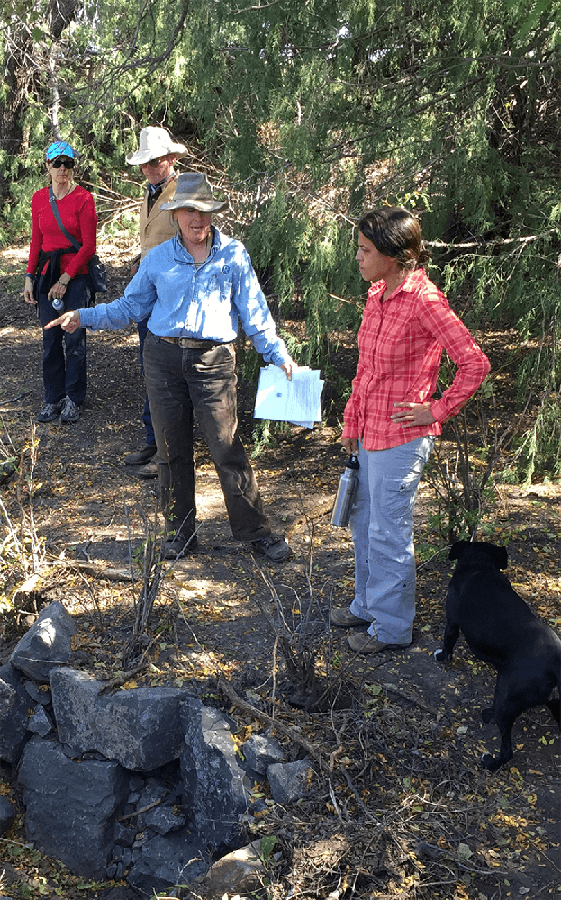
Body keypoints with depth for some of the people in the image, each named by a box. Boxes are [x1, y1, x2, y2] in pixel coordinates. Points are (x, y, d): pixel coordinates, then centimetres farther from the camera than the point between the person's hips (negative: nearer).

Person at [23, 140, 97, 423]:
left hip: (76, 275, -4)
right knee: (50, 339, 6)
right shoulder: (39, 198, 8)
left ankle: (73, 400, 13)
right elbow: (36, 241, 13)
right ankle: (53, 398, 17)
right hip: (47, 274, 4)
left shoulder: (83, 198, -6)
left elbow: (88, 245, -8)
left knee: (74, 338, -1)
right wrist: (29, 277, 6)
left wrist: (65, 279, -11)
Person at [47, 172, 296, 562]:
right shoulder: (158, 258, 8)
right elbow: (130, 307, 14)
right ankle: (181, 533, 23)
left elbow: (254, 311, 6)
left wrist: (279, 354, 0)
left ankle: (256, 532, 10)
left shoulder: (234, 255, 3)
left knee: (228, 450, -4)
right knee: (172, 450, 9)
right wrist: (83, 316, 4)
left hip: (214, 360, -2)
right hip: (164, 358, 3)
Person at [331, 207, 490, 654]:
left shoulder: (424, 300, -19)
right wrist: (353, 420, 16)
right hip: (369, 432, 9)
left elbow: (475, 363, -18)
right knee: (364, 521, 20)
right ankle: (368, 606, 39)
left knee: (388, 532, 4)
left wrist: (437, 410, -12)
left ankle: (392, 627, 21)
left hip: (401, 437, -8)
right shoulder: (377, 294, 7)